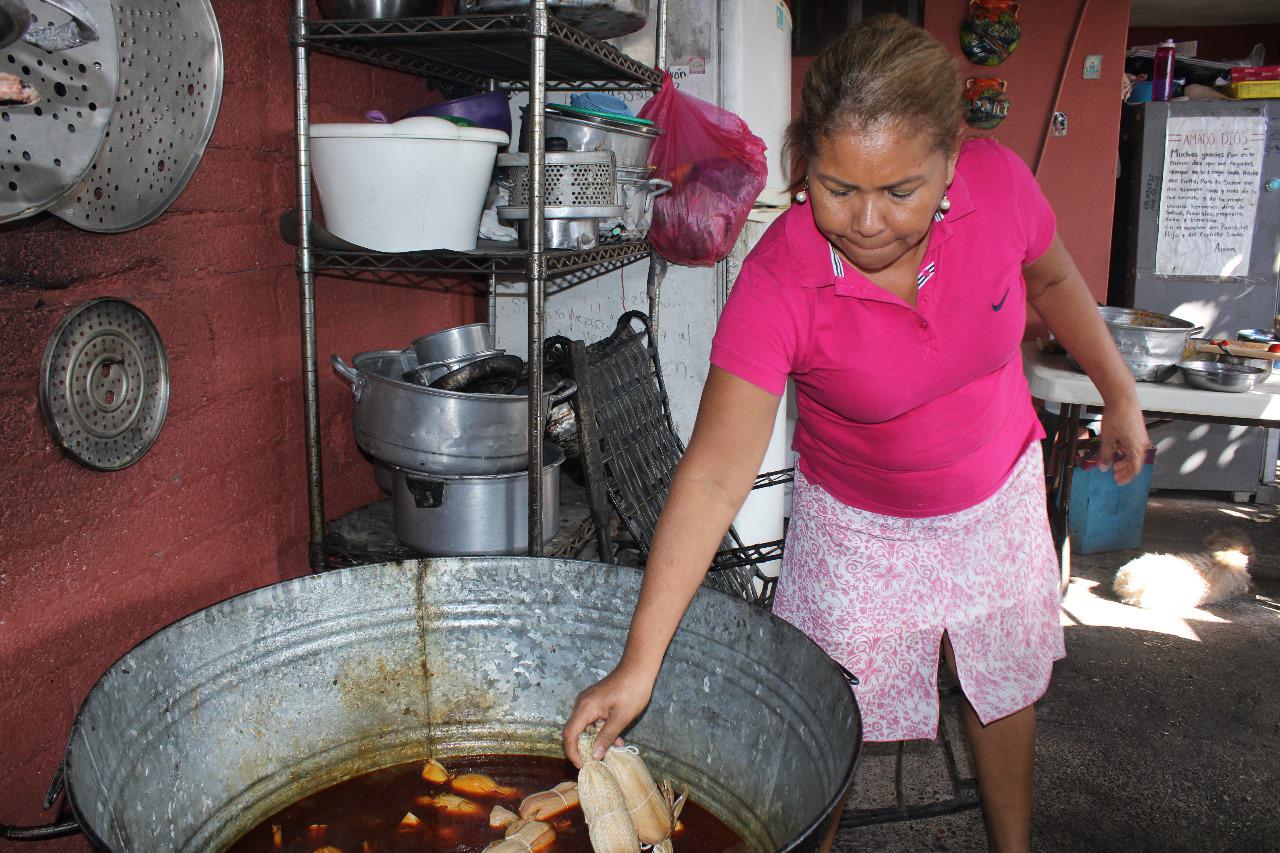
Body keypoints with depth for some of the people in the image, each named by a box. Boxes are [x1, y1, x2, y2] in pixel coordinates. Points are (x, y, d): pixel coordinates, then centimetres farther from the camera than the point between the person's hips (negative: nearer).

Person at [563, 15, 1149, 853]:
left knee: (1007, 683, 22)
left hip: (1000, 498, 4)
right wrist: (639, 664, -37)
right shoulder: (777, 285, -33)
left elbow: (1053, 280, -1)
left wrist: (1120, 393, 9)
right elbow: (713, 475, -35)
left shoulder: (999, 180, -25)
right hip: (859, 524, -3)